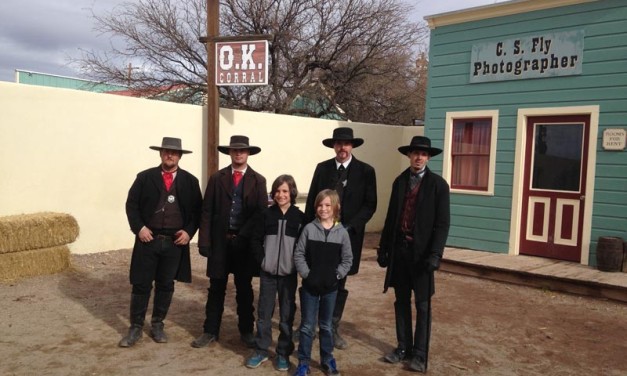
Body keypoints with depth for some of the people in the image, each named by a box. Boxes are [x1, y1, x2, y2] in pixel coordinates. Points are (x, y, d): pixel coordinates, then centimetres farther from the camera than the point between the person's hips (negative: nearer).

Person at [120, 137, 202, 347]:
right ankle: (136, 328, 17)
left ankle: (157, 325, 26)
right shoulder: (145, 178, 3)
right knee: (141, 285, 4)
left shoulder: (189, 181, 5)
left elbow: (197, 210, 6)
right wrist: (139, 228, -10)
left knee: (165, 286, 11)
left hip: (175, 242, 1)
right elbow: (131, 205, 3)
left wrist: (189, 231, -7)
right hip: (148, 240, -1)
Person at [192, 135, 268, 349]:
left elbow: (261, 212, -4)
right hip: (220, 241, 1)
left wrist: (243, 236, -12)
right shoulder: (217, 178, 3)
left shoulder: (258, 180, 2)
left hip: (245, 242, 0)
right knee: (216, 288, 9)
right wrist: (204, 241, -7)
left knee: (244, 289, 11)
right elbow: (207, 212, 0)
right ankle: (210, 332, 20)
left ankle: (246, 331, 24)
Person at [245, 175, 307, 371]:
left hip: (289, 274, -1)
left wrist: (299, 265, -7)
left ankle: (284, 353, 22)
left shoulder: (300, 217, -4)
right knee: (264, 313, 9)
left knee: (287, 315, 8)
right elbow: (256, 240, 3)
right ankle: (261, 351, 23)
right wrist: (262, 260, -5)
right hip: (268, 272, 1)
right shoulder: (266, 214, 0)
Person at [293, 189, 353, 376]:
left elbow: (347, 259, 2)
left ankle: (327, 359, 31)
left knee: (326, 325, 16)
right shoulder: (309, 228, -6)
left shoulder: (342, 232, -4)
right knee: (307, 326, 8)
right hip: (310, 285, -1)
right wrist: (306, 274, -10)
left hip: (330, 286, 1)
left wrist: (337, 275, -7)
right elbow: (298, 254, -3)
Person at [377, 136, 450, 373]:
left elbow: (442, 223, -9)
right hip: (399, 249, 4)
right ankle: (403, 347, 25)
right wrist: (383, 247, 8)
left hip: (422, 251, -4)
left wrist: (435, 254, -17)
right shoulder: (400, 181, 9)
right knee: (401, 301, 12)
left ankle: (420, 354, 16)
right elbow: (391, 217, 10)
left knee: (422, 305, 5)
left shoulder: (438, 184, -5)